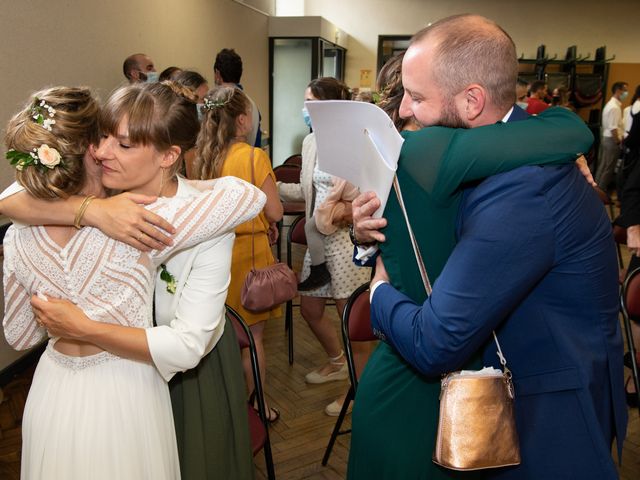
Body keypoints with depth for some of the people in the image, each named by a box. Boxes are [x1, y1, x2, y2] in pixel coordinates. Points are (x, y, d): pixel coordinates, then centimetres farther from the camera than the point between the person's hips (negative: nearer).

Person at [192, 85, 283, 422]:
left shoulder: (203, 156, 0)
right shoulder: (254, 157, -16)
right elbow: (275, 212, -14)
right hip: (248, 251, -6)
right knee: (252, 333, 7)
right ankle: (256, 404, 20)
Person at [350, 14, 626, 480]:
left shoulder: (521, 191, -32)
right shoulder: (510, 149, -3)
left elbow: (433, 345, -31)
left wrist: (381, 291, -12)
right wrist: (378, 230, -13)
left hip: (549, 415, -8)